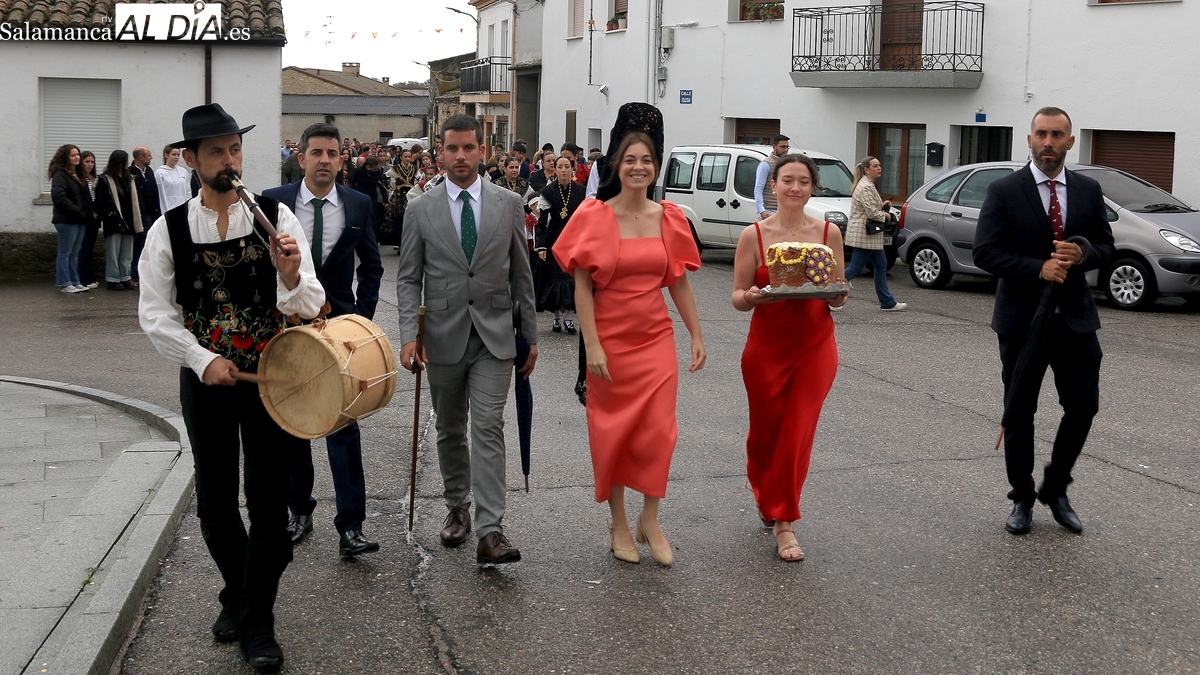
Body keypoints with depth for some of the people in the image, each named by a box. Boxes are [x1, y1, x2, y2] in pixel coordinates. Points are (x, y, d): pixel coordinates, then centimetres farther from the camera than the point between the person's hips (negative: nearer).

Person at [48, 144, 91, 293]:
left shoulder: (78, 174, 17)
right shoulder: (60, 174, -9)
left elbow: (85, 197, 19)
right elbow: (59, 197, -20)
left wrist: (87, 213, 4)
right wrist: (76, 211, -19)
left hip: (80, 220, 8)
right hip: (66, 220, -8)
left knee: (74, 253, 12)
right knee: (65, 253, -2)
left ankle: (75, 281, 17)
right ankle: (64, 284, 2)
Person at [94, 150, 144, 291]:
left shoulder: (129, 179, 14)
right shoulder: (105, 180, -5)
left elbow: (135, 201, 13)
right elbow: (100, 202, -11)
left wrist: (137, 220, 5)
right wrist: (111, 217, -17)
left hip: (128, 222, 6)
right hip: (114, 223, -6)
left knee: (127, 254, 9)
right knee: (113, 253, -1)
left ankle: (125, 279, 16)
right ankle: (113, 280, 4)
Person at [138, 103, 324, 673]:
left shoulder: (276, 218, -7)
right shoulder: (169, 230, -4)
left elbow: (309, 307, -10)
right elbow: (155, 314, -3)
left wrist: (291, 276, -32)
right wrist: (204, 360, -15)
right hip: (204, 376, 2)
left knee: (268, 503, 1)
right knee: (214, 502, 14)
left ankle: (256, 622, 13)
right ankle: (238, 592, 37)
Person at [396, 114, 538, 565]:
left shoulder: (509, 205, 2)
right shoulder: (420, 210, 2)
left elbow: (521, 275, 7)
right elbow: (408, 279, 2)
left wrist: (531, 337, 7)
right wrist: (409, 335, -11)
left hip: (494, 336, -1)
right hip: (443, 337, 1)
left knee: (488, 429, -10)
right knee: (450, 431, 13)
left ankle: (490, 531, -12)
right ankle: (457, 508, 32)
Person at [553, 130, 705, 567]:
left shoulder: (668, 218, 4)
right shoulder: (596, 217, -6)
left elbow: (679, 282, 10)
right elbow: (582, 285, -8)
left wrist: (696, 336, 7)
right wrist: (592, 346, -15)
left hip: (656, 338, 2)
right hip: (611, 338, -2)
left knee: (657, 430, -3)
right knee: (613, 431, 7)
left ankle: (650, 519, 15)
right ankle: (618, 523, 22)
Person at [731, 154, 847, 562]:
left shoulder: (829, 233, 0)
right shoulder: (754, 236, -4)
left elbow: (838, 298, 6)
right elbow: (738, 298, -2)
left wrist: (837, 293, -17)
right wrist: (751, 296, -24)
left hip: (815, 347, 0)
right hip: (767, 347, 0)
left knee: (798, 435, -2)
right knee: (765, 432, 12)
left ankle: (783, 523, 11)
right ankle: (766, 497, 42)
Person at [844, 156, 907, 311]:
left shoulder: (869, 185, 15)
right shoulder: (865, 187, -18)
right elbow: (872, 212, -23)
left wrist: (882, 206, 9)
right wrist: (885, 215, -5)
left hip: (870, 235, 11)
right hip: (863, 234, -11)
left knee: (881, 266, 13)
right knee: (855, 268, -7)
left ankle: (888, 303, 18)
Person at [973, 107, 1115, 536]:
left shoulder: (1088, 190, 5)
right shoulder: (1004, 191, -6)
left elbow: (1106, 247, 9)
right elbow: (984, 252, -11)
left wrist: (1082, 254, -14)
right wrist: (1038, 269, -21)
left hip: (1075, 319, 3)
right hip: (1022, 320, -3)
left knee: (1083, 407, 3)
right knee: (1020, 414, 7)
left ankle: (1055, 490, 24)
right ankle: (1022, 499, 22)